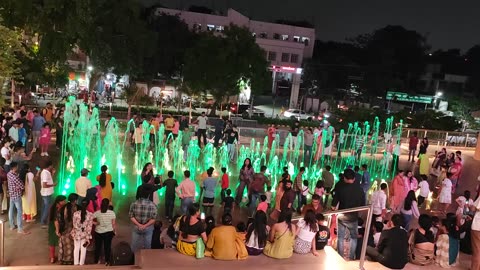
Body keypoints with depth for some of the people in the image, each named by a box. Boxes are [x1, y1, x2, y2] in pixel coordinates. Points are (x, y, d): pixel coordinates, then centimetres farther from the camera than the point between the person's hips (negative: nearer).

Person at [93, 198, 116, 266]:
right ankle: (107, 261, 11)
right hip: (108, 232, -1)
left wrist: (95, 223, 2)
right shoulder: (112, 213, -11)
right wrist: (115, 231, 6)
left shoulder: (97, 213, -9)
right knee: (107, 246, 8)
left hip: (98, 232, 1)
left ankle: (96, 261, 26)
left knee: (98, 246, 15)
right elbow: (114, 224, -6)